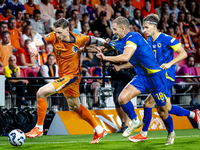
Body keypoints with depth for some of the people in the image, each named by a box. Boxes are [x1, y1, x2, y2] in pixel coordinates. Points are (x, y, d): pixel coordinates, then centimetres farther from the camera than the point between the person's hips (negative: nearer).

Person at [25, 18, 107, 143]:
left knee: (41, 93, -20)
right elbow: (36, 43, -21)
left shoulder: (79, 39, -15)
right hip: (63, 77, 7)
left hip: (72, 76, -7)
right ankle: (99, 130, 34)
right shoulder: (54, 37, -9)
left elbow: (95, 40, 2)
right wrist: (32, 46, -44)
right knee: (75, 107, 20)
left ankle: (39, 128, -10)